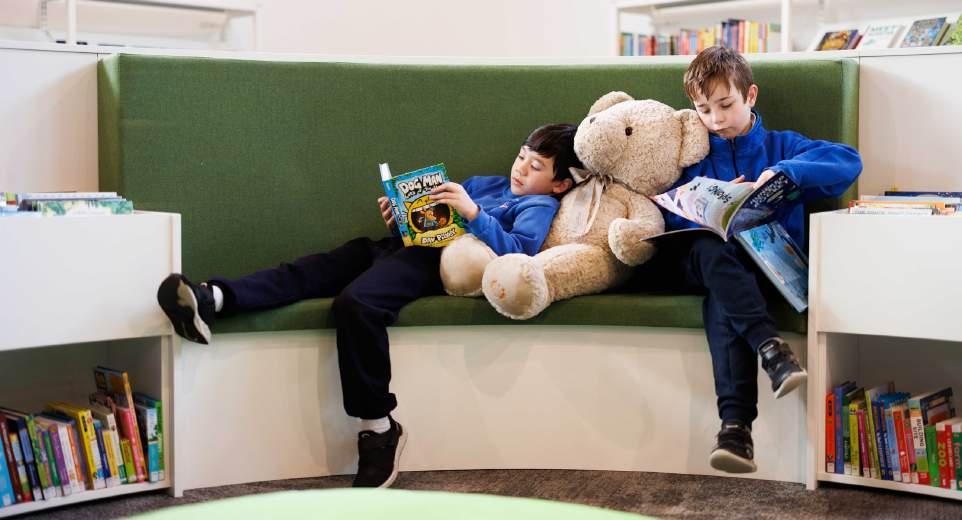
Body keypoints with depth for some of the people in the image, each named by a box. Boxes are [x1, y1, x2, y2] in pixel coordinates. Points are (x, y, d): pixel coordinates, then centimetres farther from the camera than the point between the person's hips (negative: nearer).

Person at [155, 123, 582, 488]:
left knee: (355, 301, -32)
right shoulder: (481, 184, 34)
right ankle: (213, 300, -33)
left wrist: (472, 212, -20)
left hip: (442, 261, -8)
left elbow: (518, 251, -12)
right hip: (411, 245, 8)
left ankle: (378, 427, -26)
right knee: (318, 268, -16)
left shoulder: (538, 206, 9)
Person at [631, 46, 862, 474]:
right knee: (709, 247, -37)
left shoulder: (781, 146, 18)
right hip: (705, 261, 2)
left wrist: (785, 171, -13)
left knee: (720, 301, -36)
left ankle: (736, 424, -49)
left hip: (766, 265, -2)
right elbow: (668, 217, 8)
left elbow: (849, 161, 1)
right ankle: (770, 347, -51)